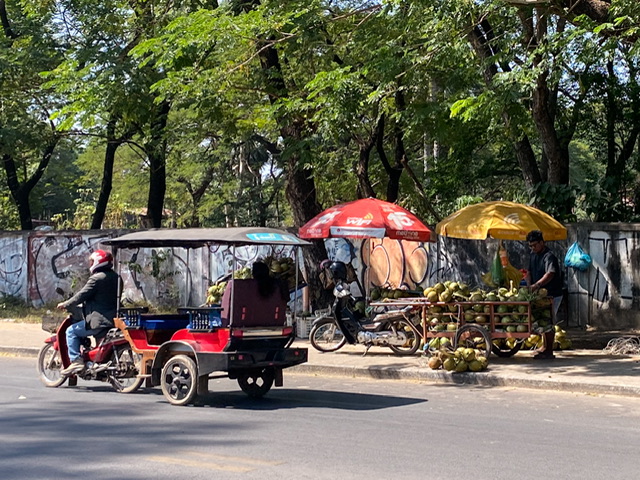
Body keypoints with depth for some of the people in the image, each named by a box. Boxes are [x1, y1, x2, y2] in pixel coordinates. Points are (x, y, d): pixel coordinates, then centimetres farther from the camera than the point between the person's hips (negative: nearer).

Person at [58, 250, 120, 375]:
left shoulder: (97, 278, -13)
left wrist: (66, 304, 0)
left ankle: (76, 361, -9)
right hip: (113, 319, 9)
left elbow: (82, 295, -12)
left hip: (99, 320, -9)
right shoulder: (115, 277, 14)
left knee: (71, 331, -1)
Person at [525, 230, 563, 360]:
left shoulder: (549, 256, -18)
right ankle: (546, 348, 26)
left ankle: (549, 352, -3)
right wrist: (529, 286, -3)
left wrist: (536, 285, -41)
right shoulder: (533, 255, 11)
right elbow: (530, 272, 15)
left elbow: (550, 274, -31)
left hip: (552, 294, -9)